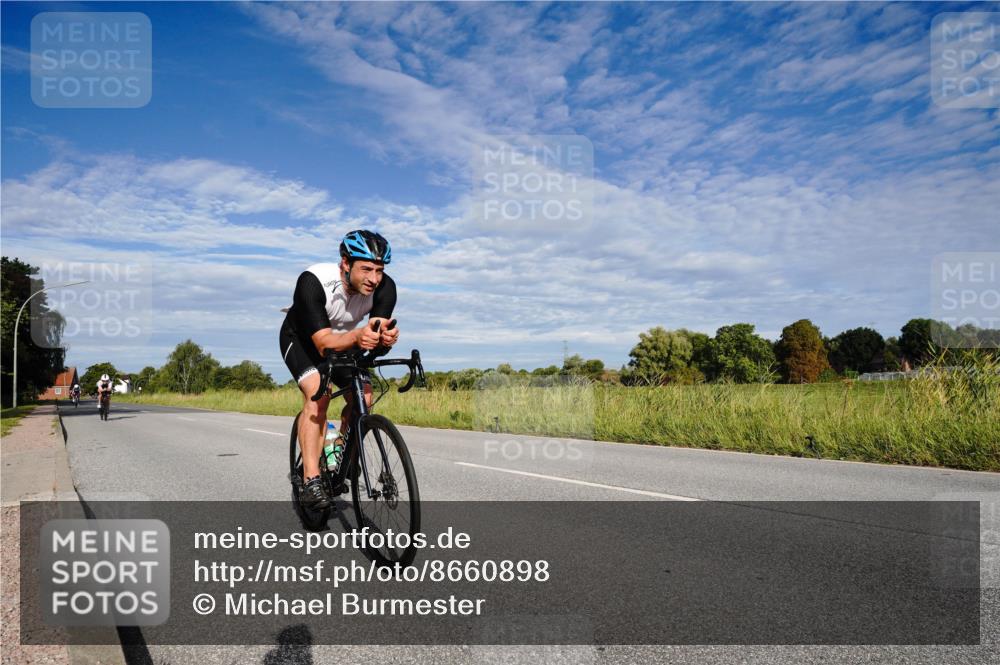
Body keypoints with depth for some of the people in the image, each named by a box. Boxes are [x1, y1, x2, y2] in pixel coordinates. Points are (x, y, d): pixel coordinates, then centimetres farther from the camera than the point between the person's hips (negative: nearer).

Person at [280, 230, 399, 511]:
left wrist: (385, 337, -51)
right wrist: (358, 336, -59)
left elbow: (376, 336, -27)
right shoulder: (313, 281, -37)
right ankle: (311, 481, -23)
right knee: (318, 393, -27)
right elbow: (324, 344, -40)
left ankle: (340, 453, 15)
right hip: (302, 339, -4)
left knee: (363, 397, -13)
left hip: (344, 340, 4)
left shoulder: (385, 287, -26)